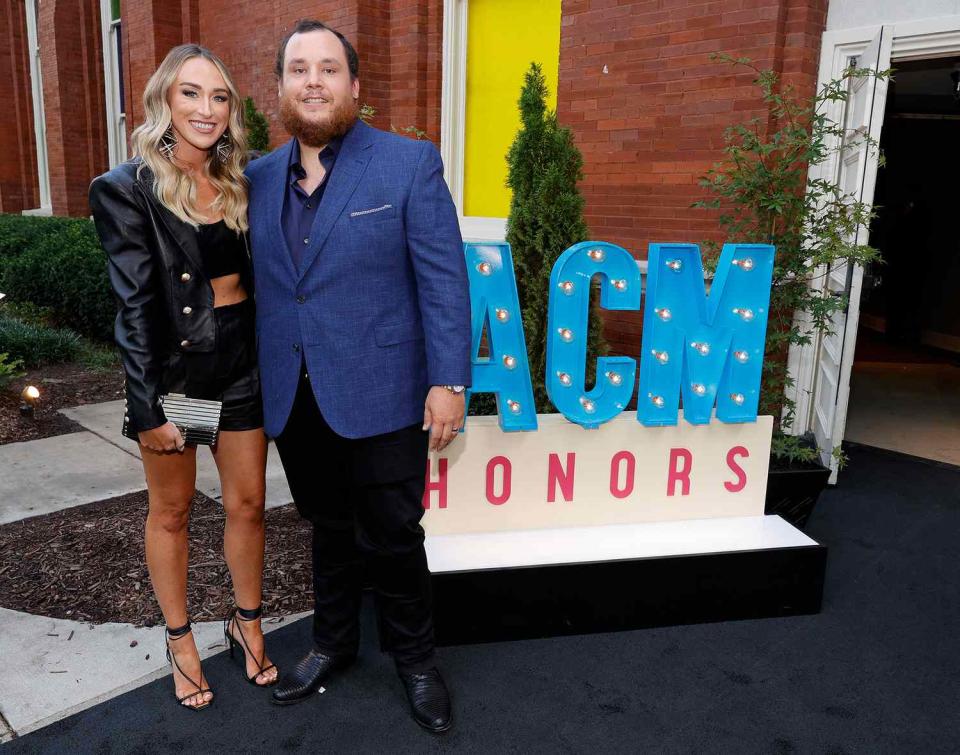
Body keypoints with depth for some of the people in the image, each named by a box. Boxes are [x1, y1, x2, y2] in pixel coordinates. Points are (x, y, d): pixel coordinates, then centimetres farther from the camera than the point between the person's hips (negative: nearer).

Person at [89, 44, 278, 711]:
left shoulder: (238, 182, 5)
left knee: (247, 505, 12)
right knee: (172, 511, 13)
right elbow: (136, 305, -13)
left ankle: (247, 622, 33)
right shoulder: (127, 189, -10)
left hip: (243, 362, 4)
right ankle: (180, 639, 32)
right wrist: (148, 410, -15)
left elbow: (254, 276, 9)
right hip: (175, 368, -4)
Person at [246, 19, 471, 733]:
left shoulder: (410, 163, -5)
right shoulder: (259, 177, 8)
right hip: (293, 400, 4)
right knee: (329, 529, 20)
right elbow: (257, 284, 10)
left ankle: (415, 659, 31)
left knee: (391, 537, 7)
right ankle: (334, 642, 41)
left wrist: (448, 381, -14)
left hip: (380, 397, -4)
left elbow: (443, 278, -9)